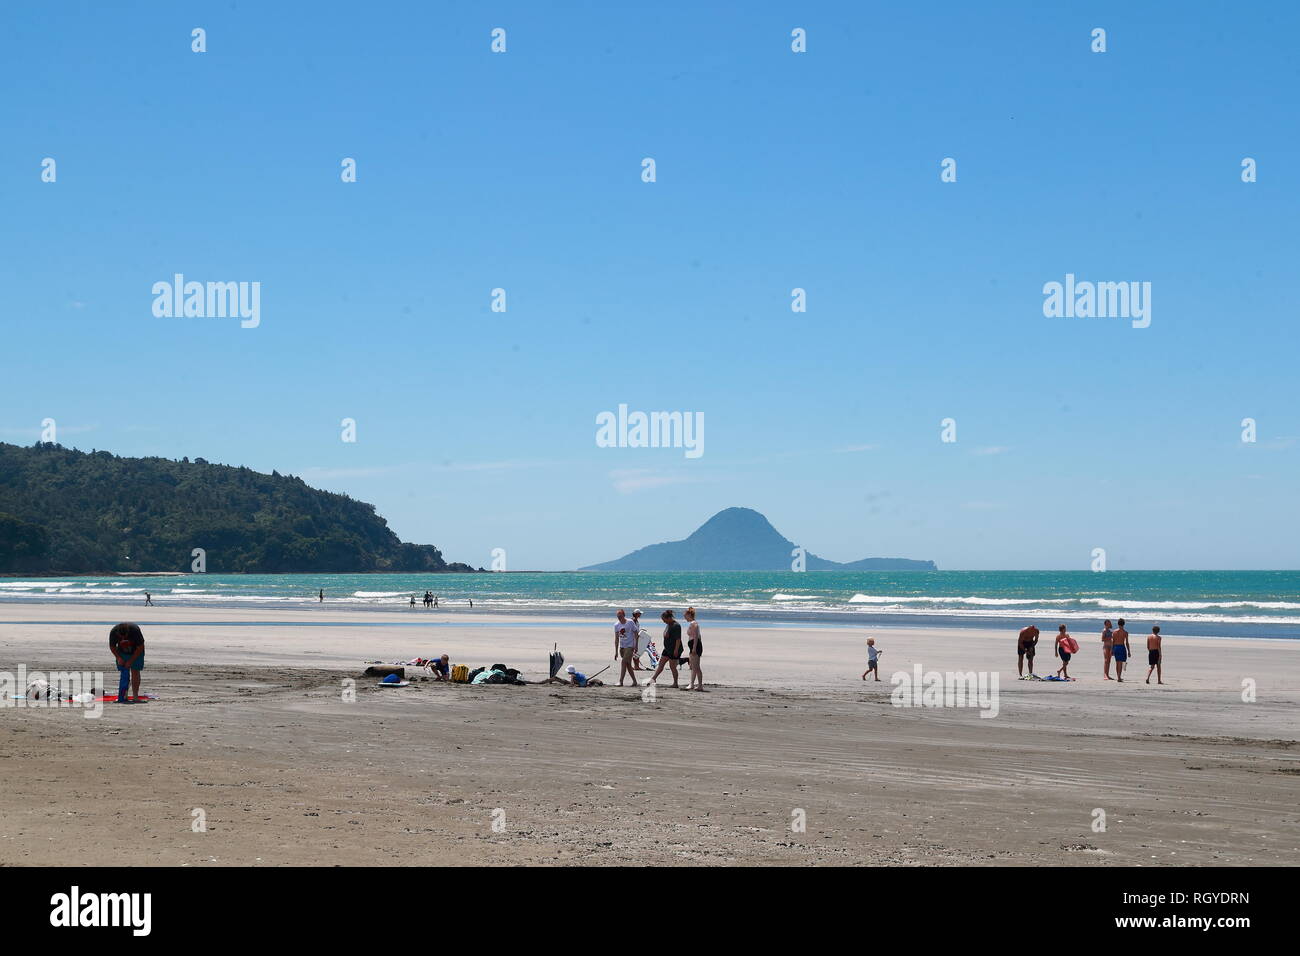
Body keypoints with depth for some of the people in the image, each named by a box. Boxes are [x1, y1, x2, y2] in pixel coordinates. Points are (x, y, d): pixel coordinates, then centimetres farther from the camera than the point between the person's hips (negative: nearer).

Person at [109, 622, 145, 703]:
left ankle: (135, 696, -6)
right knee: (123, 673, -8)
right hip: (122, 652, 2)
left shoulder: (135, 630, -34)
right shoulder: (113, 632, -26)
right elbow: (112, 646, -6)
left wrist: (130, 661, -23)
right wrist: (118, 658, -19)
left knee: (135, 672, -9)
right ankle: (123, 697, -9)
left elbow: (140, 647, -23)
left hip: (136, 652, -2)